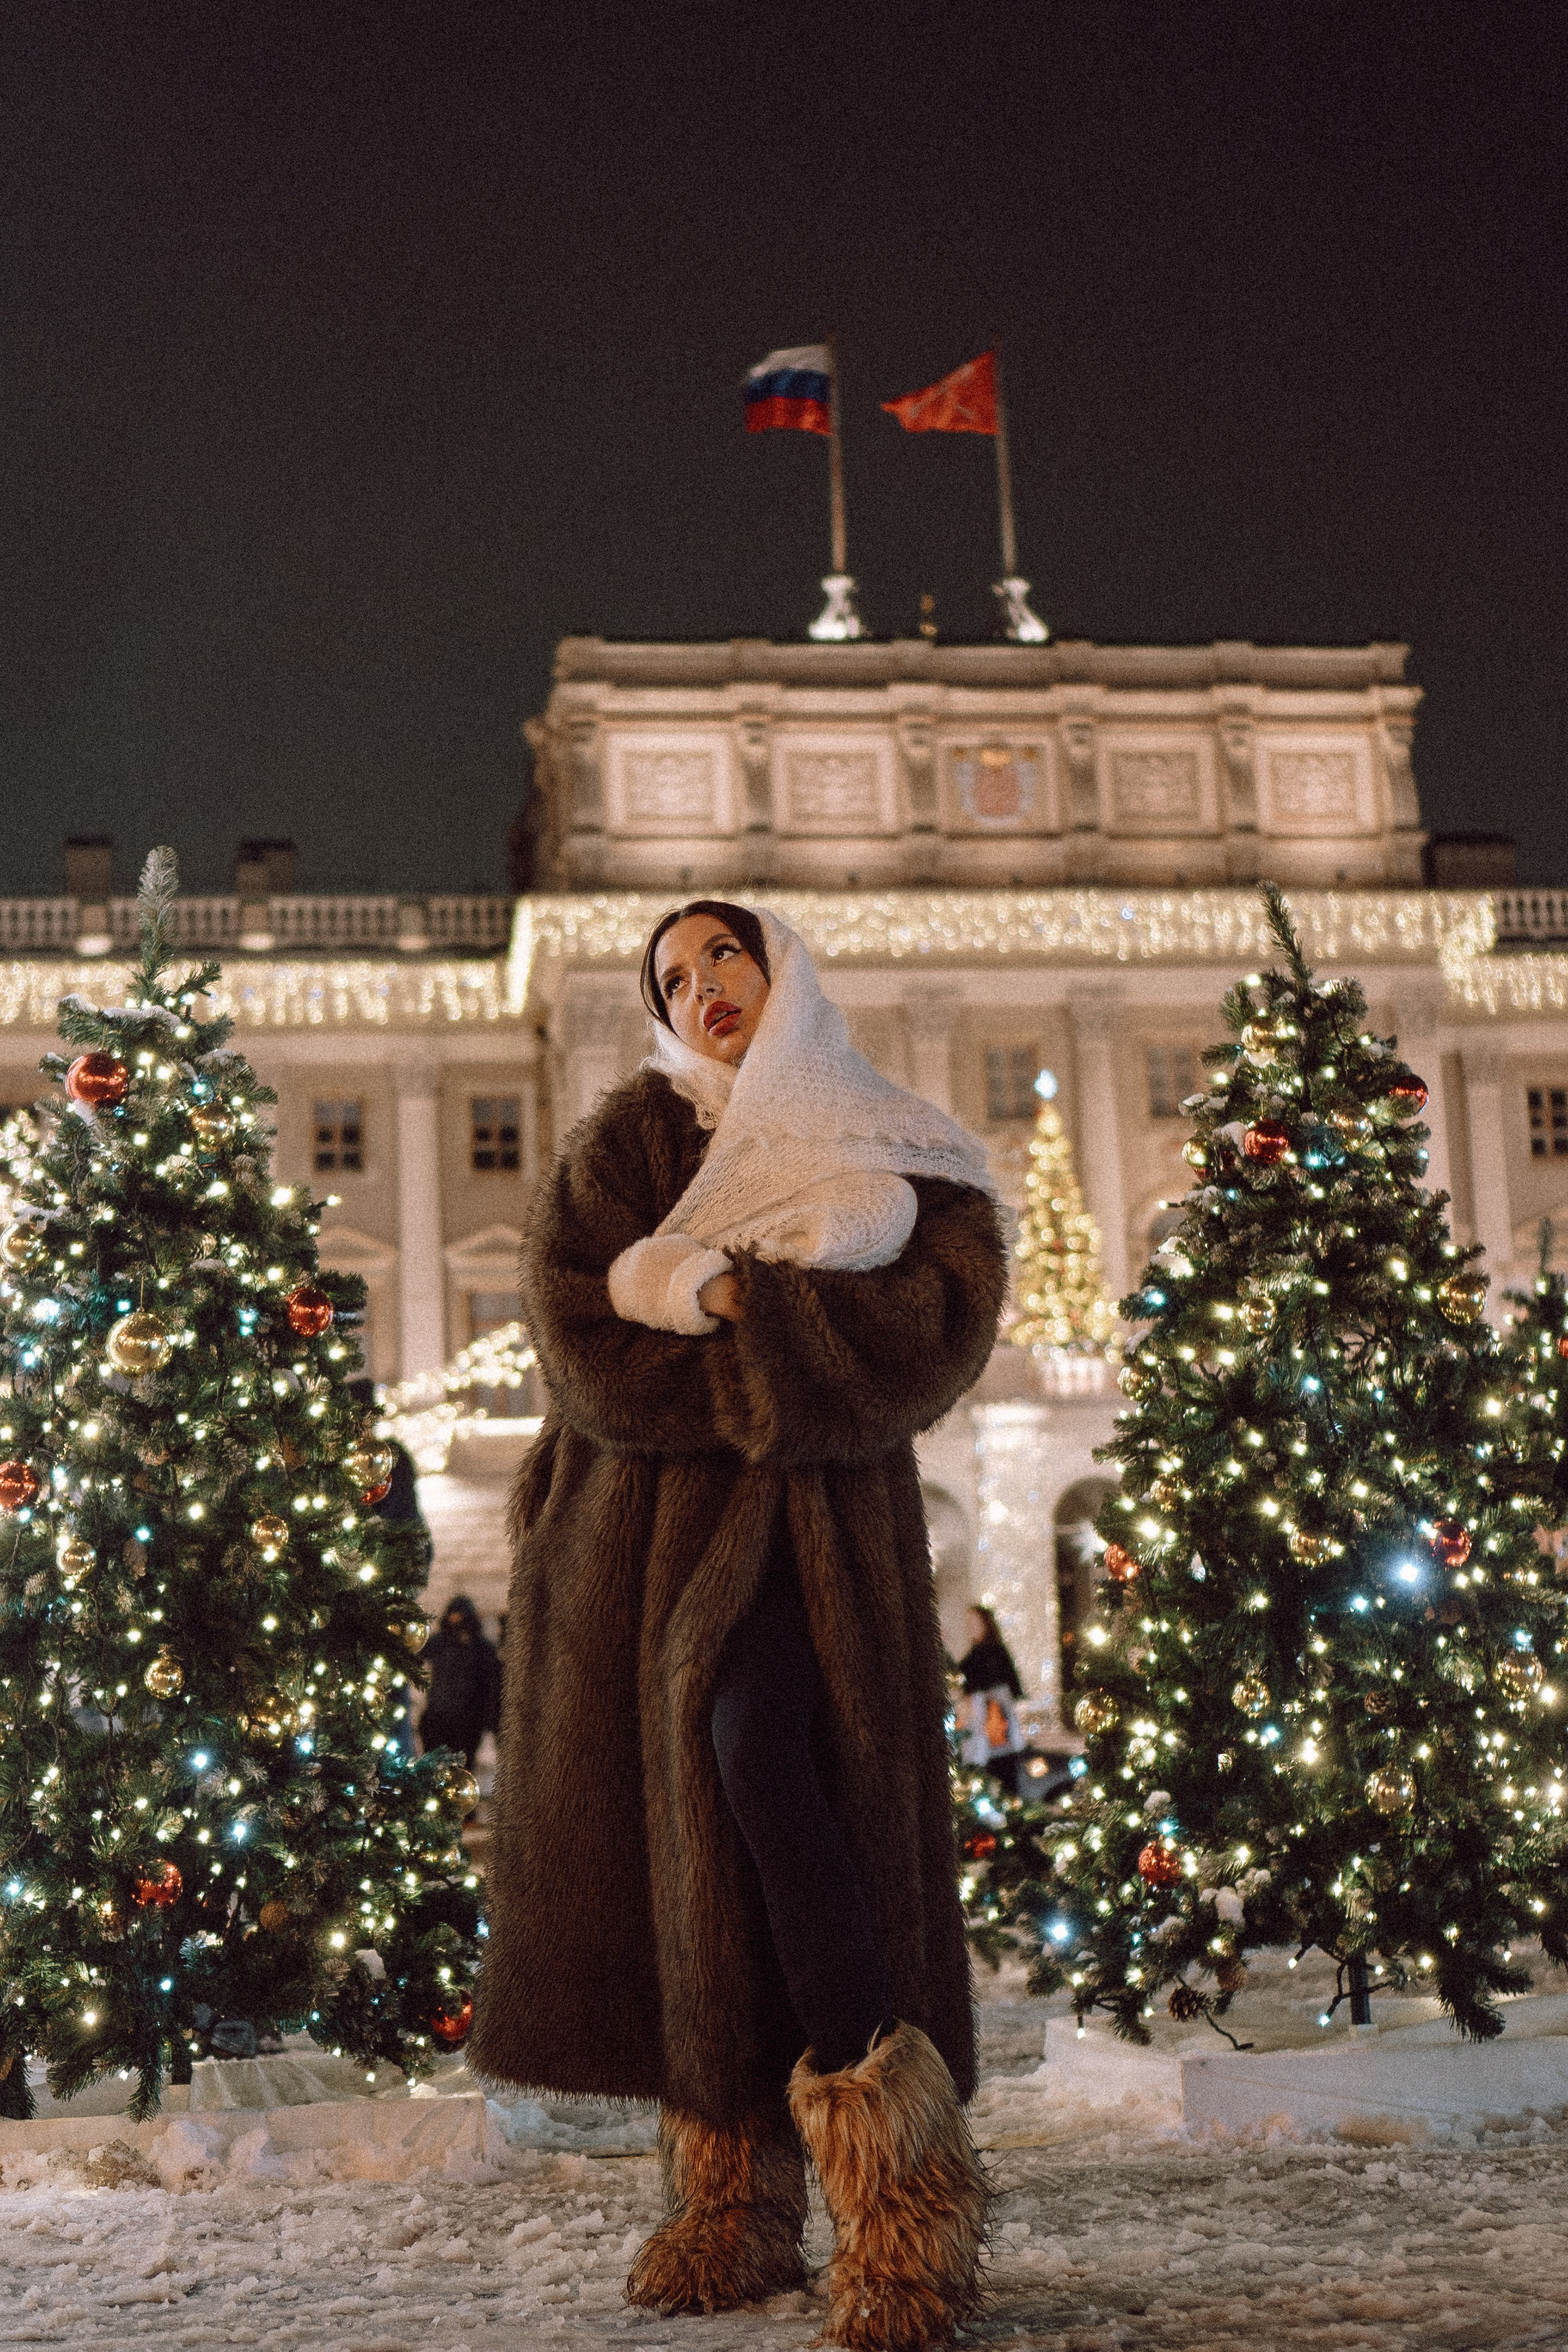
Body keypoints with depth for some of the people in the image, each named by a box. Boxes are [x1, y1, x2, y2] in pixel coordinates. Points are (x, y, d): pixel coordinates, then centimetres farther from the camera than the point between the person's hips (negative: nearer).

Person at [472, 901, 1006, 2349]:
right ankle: (732, 2202, 3)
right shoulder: (636, 1138, 13)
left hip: (814, 1526, -2)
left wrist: (714, 1297, -9)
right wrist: (776, 1361, -9)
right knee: (670, 1830, -4)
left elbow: (937, 1328, -7)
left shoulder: (898, 1157, 11)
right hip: (649, 1526, 3)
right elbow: (575, 1315, -3)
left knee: (754, 1742, -26)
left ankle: (891, 2172, -22)